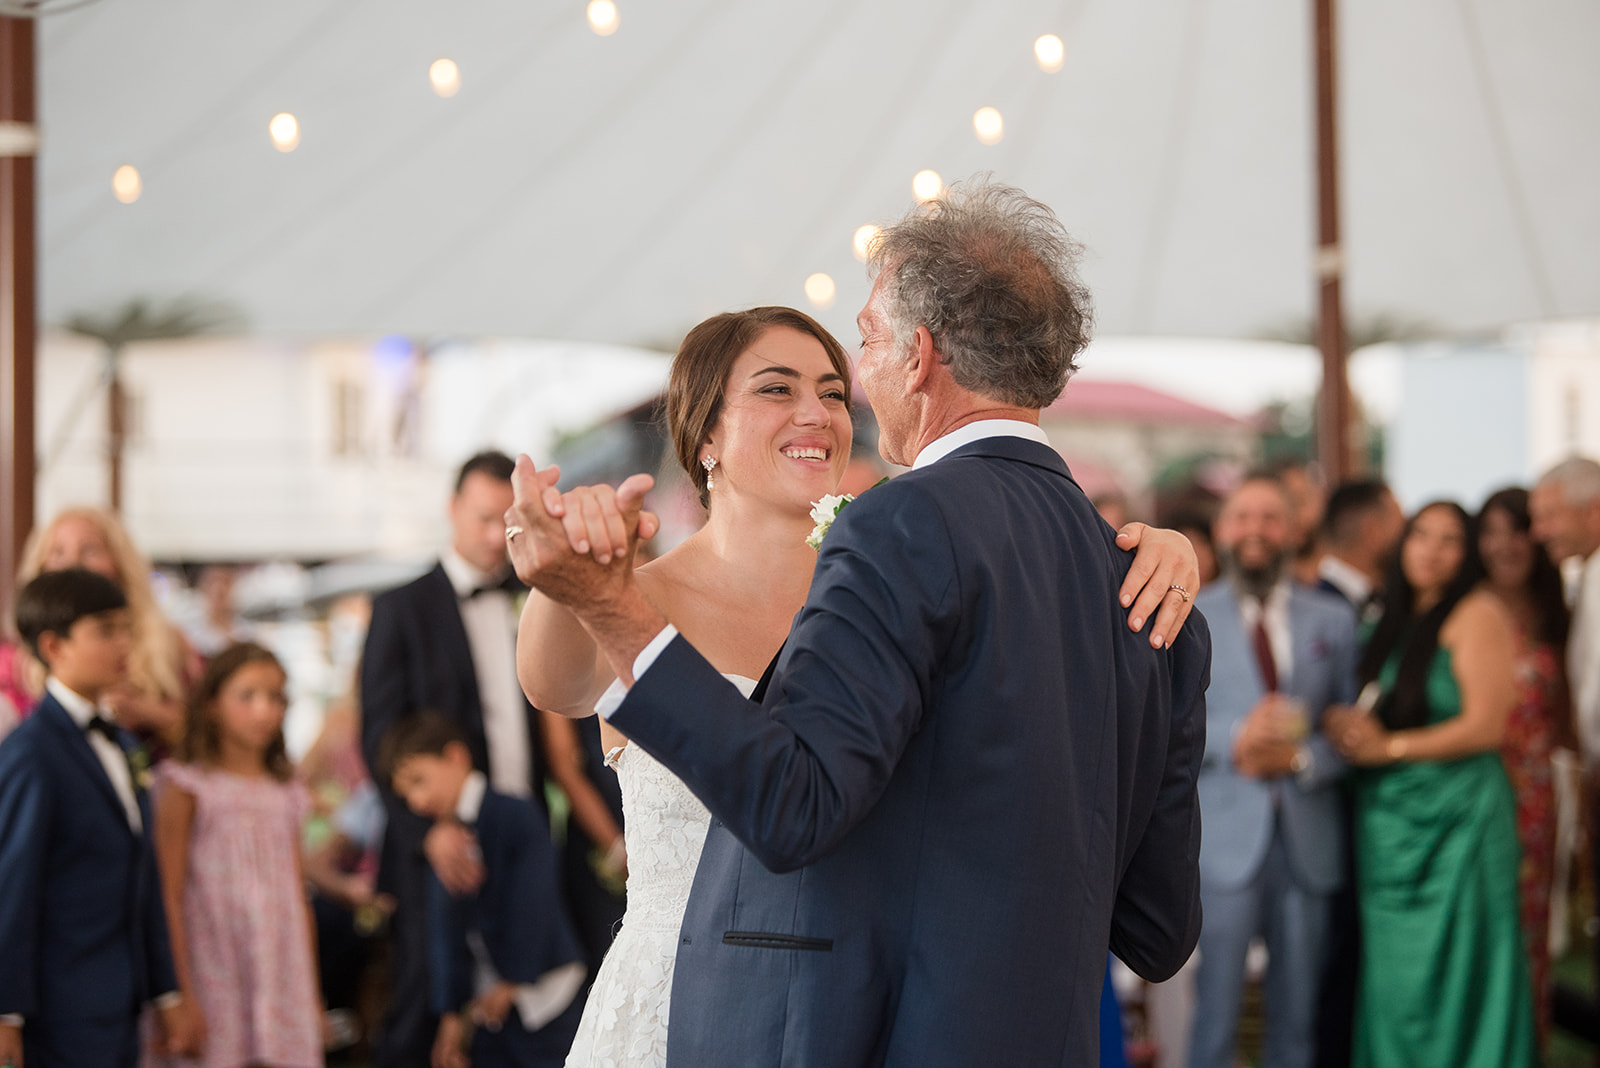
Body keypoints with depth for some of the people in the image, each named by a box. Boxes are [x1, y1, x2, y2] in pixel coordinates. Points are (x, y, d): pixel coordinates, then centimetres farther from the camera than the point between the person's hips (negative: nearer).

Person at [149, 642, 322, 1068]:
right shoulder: (188, 788, -3)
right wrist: (183, 993, -12)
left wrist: (314, 994, 15)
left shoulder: (287, 796, 13)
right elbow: (172, 897, -7)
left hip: (286, 992, 5)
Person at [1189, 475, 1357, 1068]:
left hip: (1309, 837, 2)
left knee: (1299, 1011, 7)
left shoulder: (1333, 619, 13)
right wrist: (1234, 737, -16)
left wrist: (1302, 757, -10)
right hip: (1227, 835, -2)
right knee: (1217, 1003, -5)